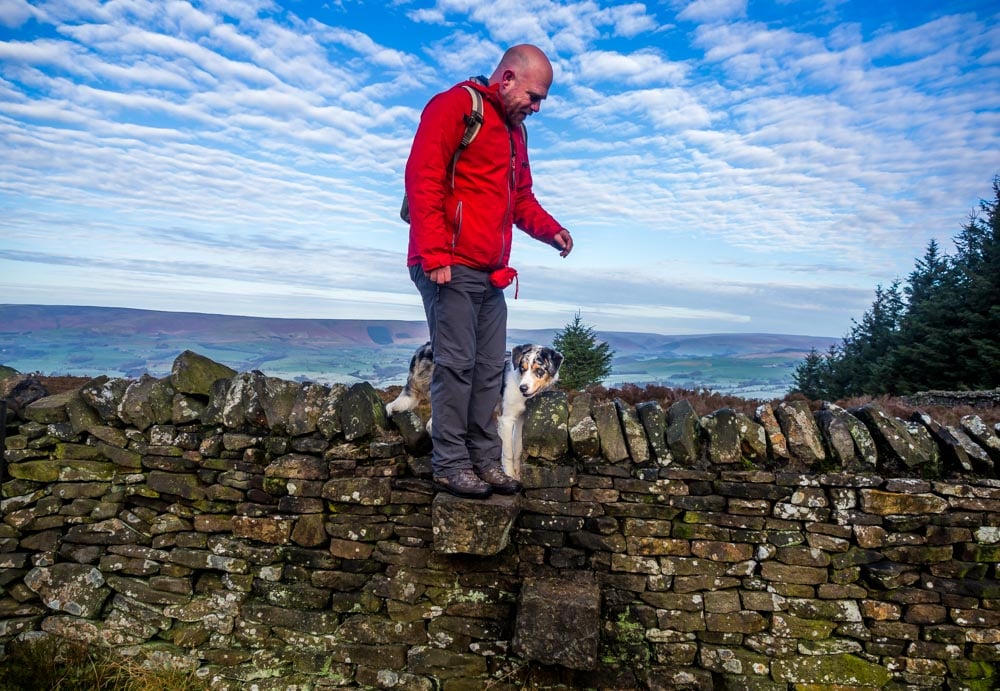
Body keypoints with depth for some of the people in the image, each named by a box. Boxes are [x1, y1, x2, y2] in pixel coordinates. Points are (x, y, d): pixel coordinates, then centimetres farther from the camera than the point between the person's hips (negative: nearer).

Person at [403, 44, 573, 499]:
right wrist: (433, 256, -20)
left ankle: (485, 460, 16)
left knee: (490, 367, 8)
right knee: (456, 365, -7)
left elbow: (520, 197, 28)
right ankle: (450, 465, 4)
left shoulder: (514, 129, 23)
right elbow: (422, 179, -14)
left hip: (490, 273, 9)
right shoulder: (455, 106, -3)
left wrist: (549, 229, 8)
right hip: (451, 267, -8)